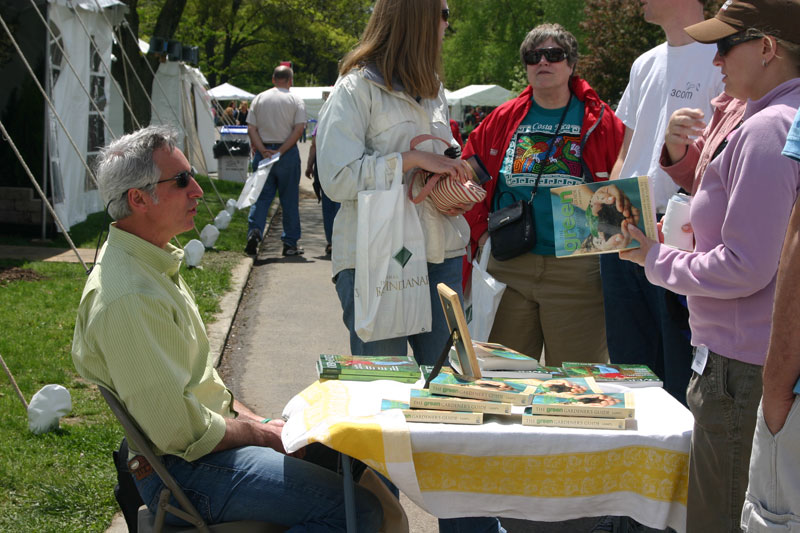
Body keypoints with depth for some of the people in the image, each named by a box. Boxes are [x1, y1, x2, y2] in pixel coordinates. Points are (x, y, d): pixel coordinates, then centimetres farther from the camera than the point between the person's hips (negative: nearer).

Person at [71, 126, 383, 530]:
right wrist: (259, 433, -9)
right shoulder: (128, 298, -24)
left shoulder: (156, 263, 11)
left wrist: (250, 418, 9)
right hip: (180, 469, -11)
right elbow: (178, 431, -24)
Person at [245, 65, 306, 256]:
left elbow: (251, 129, 0)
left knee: (261, 197, 6)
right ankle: (290, 243, 9)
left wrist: (263, 151, -7)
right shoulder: (296, 100, 1)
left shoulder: (259, 99, 7)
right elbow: (299, 128, -10)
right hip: (288, 154, -2)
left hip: (263, 152, 2)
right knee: (289, 199, 6)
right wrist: (281, 151, -11)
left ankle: (254, 230, -15)